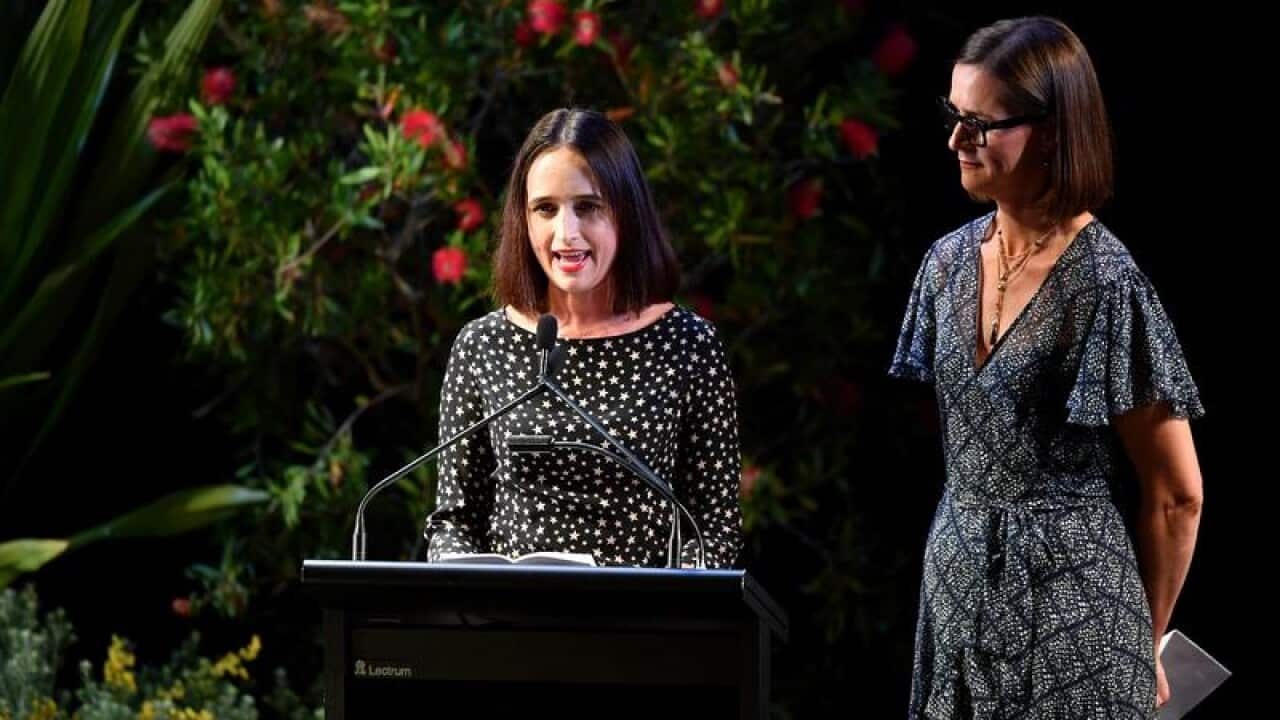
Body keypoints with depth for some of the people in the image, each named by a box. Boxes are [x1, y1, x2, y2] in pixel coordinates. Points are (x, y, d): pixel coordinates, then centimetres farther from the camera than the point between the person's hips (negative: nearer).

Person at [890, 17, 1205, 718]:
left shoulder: (1104, 284, -15)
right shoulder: (949, 260, 4)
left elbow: (1176, 496, -9)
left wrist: (1143, 641, 1)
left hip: (1067, 603, -6)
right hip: (957, 581, 6)